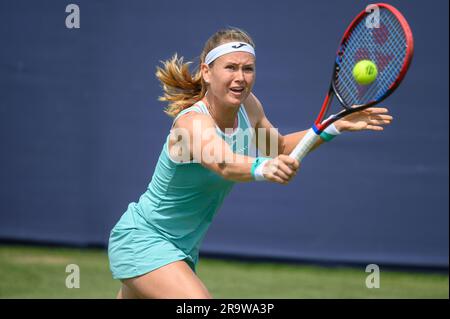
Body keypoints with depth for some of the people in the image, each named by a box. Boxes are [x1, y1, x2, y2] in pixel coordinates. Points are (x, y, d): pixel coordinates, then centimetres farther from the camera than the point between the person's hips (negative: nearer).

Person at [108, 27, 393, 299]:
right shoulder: (192, 122, -29)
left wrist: (336, 127, 3)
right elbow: (226, 165, -49)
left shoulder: (248, 106, -6)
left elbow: (279, 148, 14)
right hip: (142, 240, -8)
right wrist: (263, 168, -71)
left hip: (184, 247, 8)